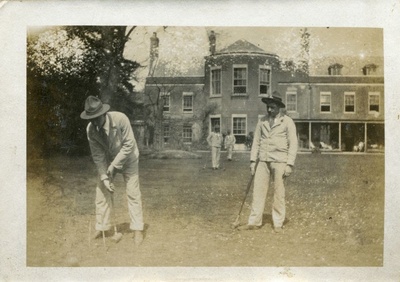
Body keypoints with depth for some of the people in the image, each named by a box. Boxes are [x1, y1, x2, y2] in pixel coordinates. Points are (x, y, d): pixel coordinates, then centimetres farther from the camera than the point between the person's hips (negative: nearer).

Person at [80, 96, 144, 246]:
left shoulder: (120, 119, -31)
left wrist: (114, 165, -25)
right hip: (108, 160, 3)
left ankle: (137, 229, 5)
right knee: (102, 191, -1)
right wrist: (103, 176, -20)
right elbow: (97, 155, -13)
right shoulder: (90, 129, -20)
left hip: (127, 159, -3)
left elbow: (129, 144, -25)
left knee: (133, 193, -4)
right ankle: (102, 228, 12)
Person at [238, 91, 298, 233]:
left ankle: (278, 223, 10)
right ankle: (254, 222, 6)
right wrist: (253, 160, 6)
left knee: (279, 193, 0)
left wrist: (289, 164, -9)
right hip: (263, 160, 4)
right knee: (258, 190, 1)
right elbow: (256, 141, 13)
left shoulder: (287, 122, 0)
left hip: (279, 161, -3)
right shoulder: (262, 121, 11)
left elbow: (293, 144, -2)